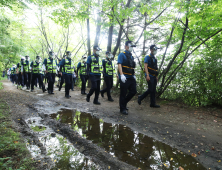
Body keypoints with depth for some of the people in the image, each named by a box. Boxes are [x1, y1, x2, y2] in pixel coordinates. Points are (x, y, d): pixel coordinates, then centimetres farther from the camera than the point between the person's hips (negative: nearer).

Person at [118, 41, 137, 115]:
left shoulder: (131, 56, 20)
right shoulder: (122, 55, -3)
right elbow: (119, 65, -14)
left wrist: (134, 75, 17)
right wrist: (121, 75, -24)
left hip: (131, 78, 8)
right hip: (125, 78, -8)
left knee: (133, 91, 6)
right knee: (123, 93, 0)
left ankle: (124, 103, 26)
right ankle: (123, 109, 11)